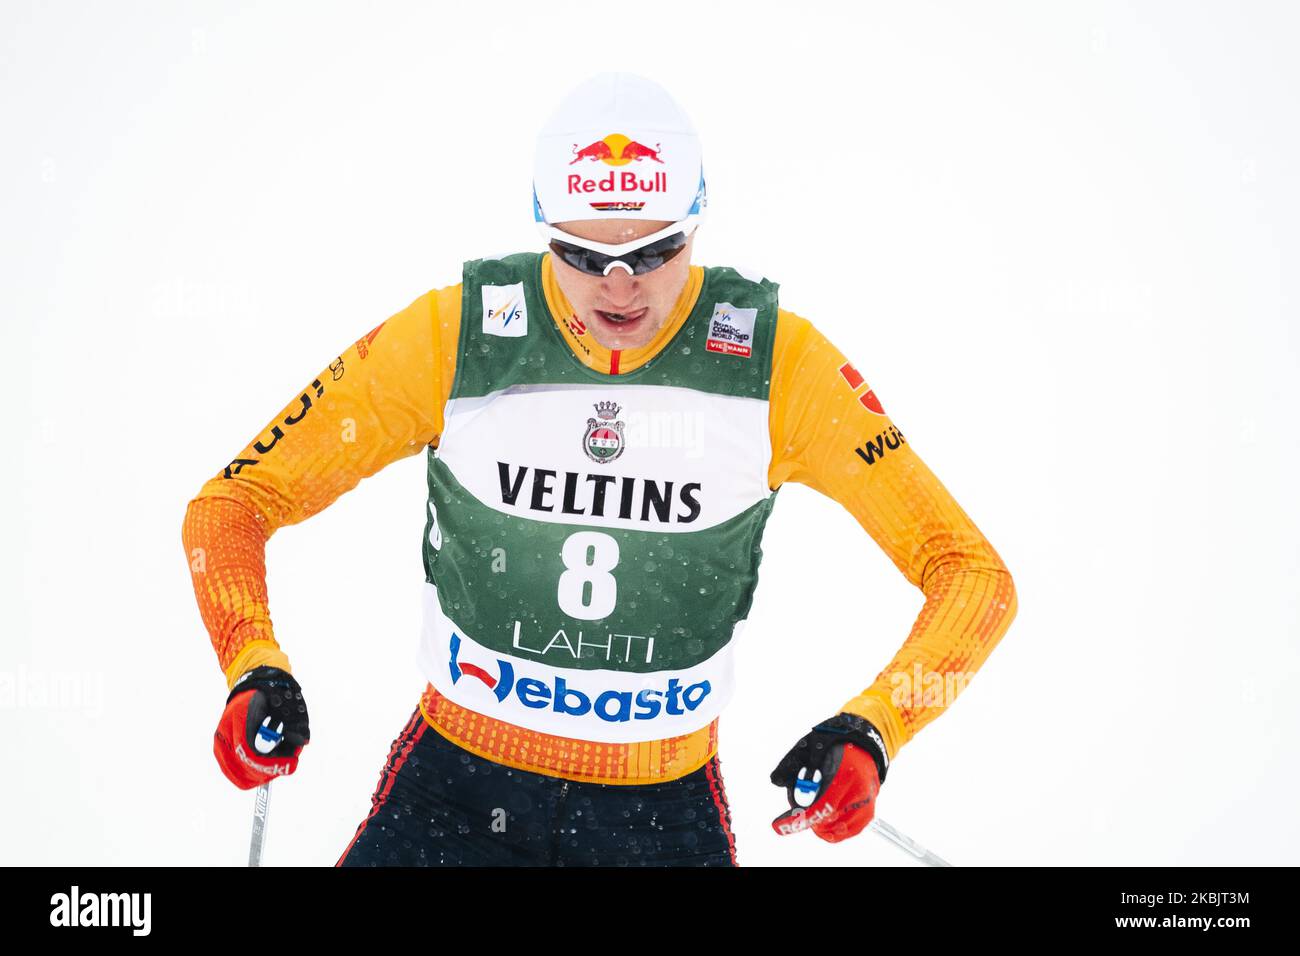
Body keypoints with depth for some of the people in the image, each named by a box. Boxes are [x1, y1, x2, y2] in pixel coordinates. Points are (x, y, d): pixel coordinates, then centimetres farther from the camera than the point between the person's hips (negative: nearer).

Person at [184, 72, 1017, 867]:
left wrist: (870, 732, -24)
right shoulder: (453, 338, -12)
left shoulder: (777, 363, -12)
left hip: (665, 808, 0)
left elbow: (973, 572, -9)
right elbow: (232, 505, -5)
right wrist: (254, 672, -22)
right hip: (456, 781, 0)